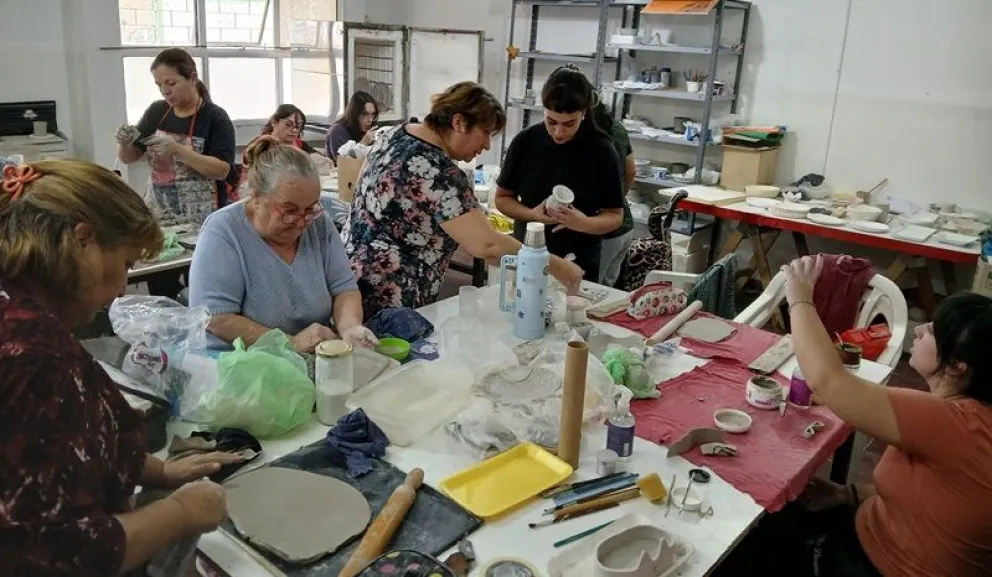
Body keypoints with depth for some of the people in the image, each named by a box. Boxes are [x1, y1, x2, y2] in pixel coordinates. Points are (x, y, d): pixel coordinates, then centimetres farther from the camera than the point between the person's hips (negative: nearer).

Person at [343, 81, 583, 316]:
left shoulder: (396, 134, 2)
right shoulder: (439, 173, -25)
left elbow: (367, 191, 16)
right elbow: (487, 246, -32)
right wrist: (557, 267, -24)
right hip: (386, 298, -9)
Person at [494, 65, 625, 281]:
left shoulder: (601, 151, -10)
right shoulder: (525, 142, -6)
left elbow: (615, 216, -6)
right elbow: (502, 198, 3)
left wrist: (585, 223, -27)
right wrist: (531, 214, -17)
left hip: (579, 266, -1)